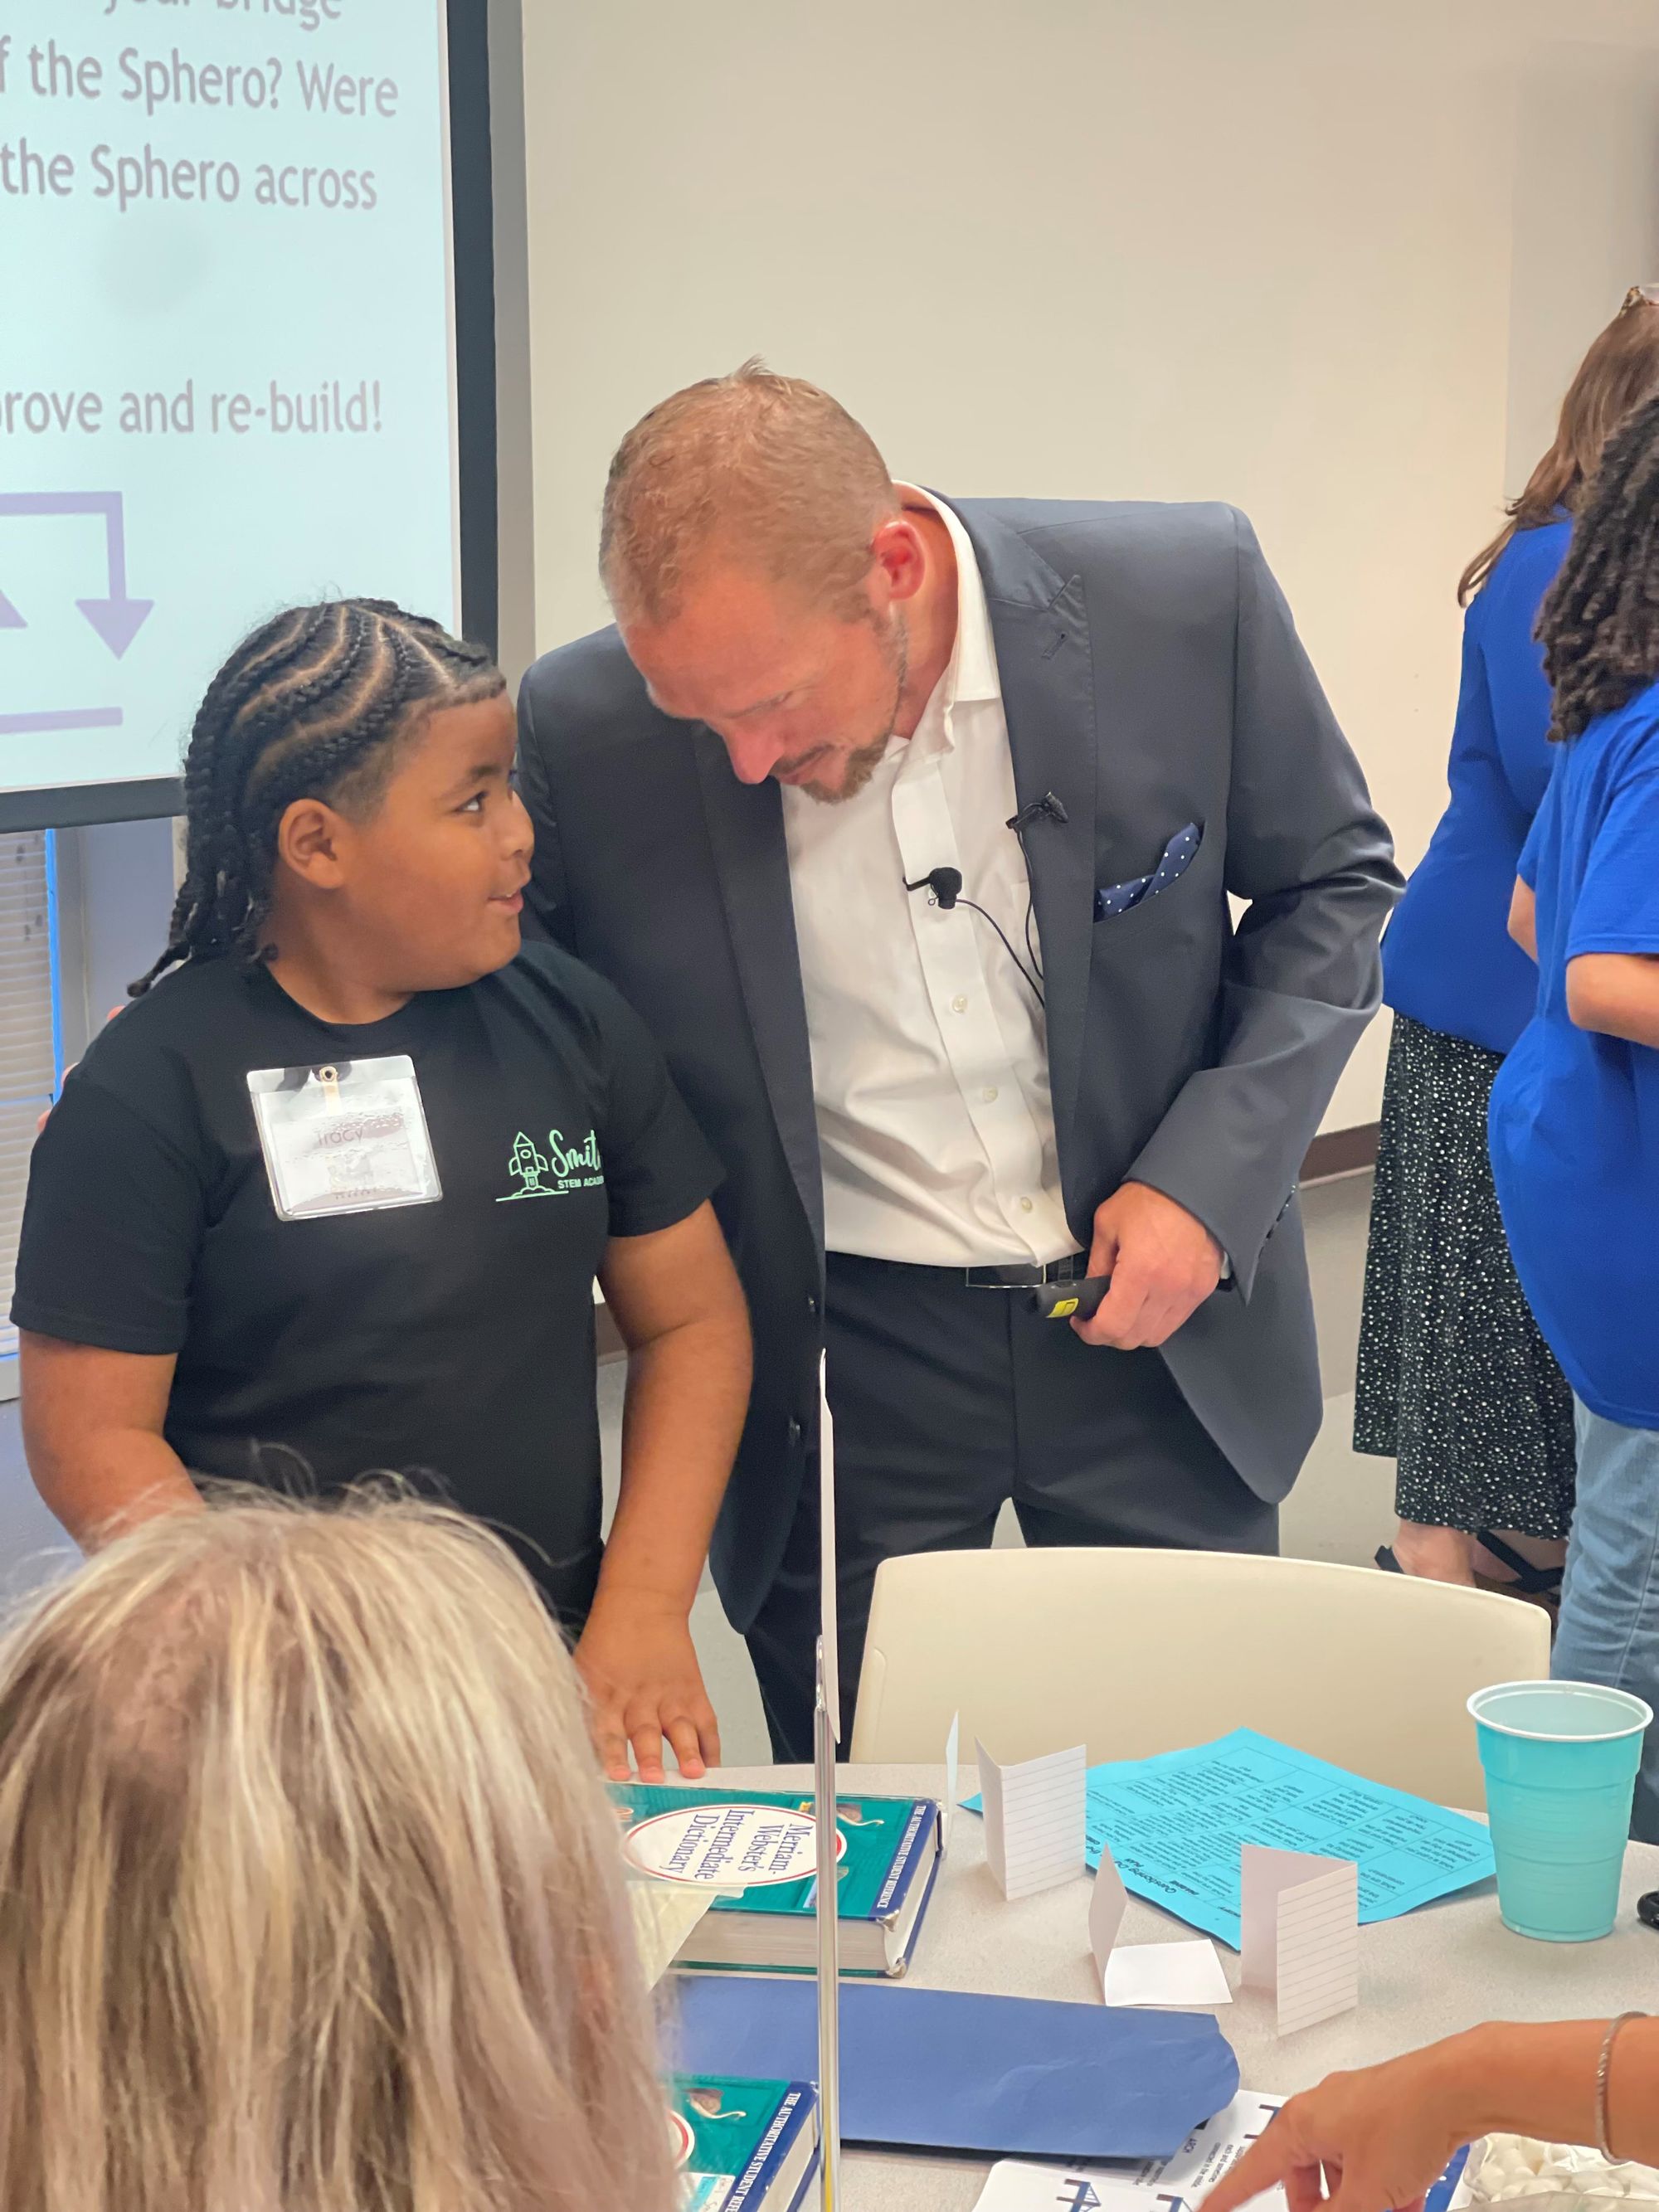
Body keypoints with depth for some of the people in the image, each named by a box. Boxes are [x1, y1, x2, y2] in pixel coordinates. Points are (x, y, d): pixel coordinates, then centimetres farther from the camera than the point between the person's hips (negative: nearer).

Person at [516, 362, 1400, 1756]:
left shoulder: (1186, 599, -15)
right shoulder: (589, 733, -15)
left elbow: (1333, 884, 1)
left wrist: (1210, 1174, -11)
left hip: (1158, 1323, 1)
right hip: (837, 1364, 0)